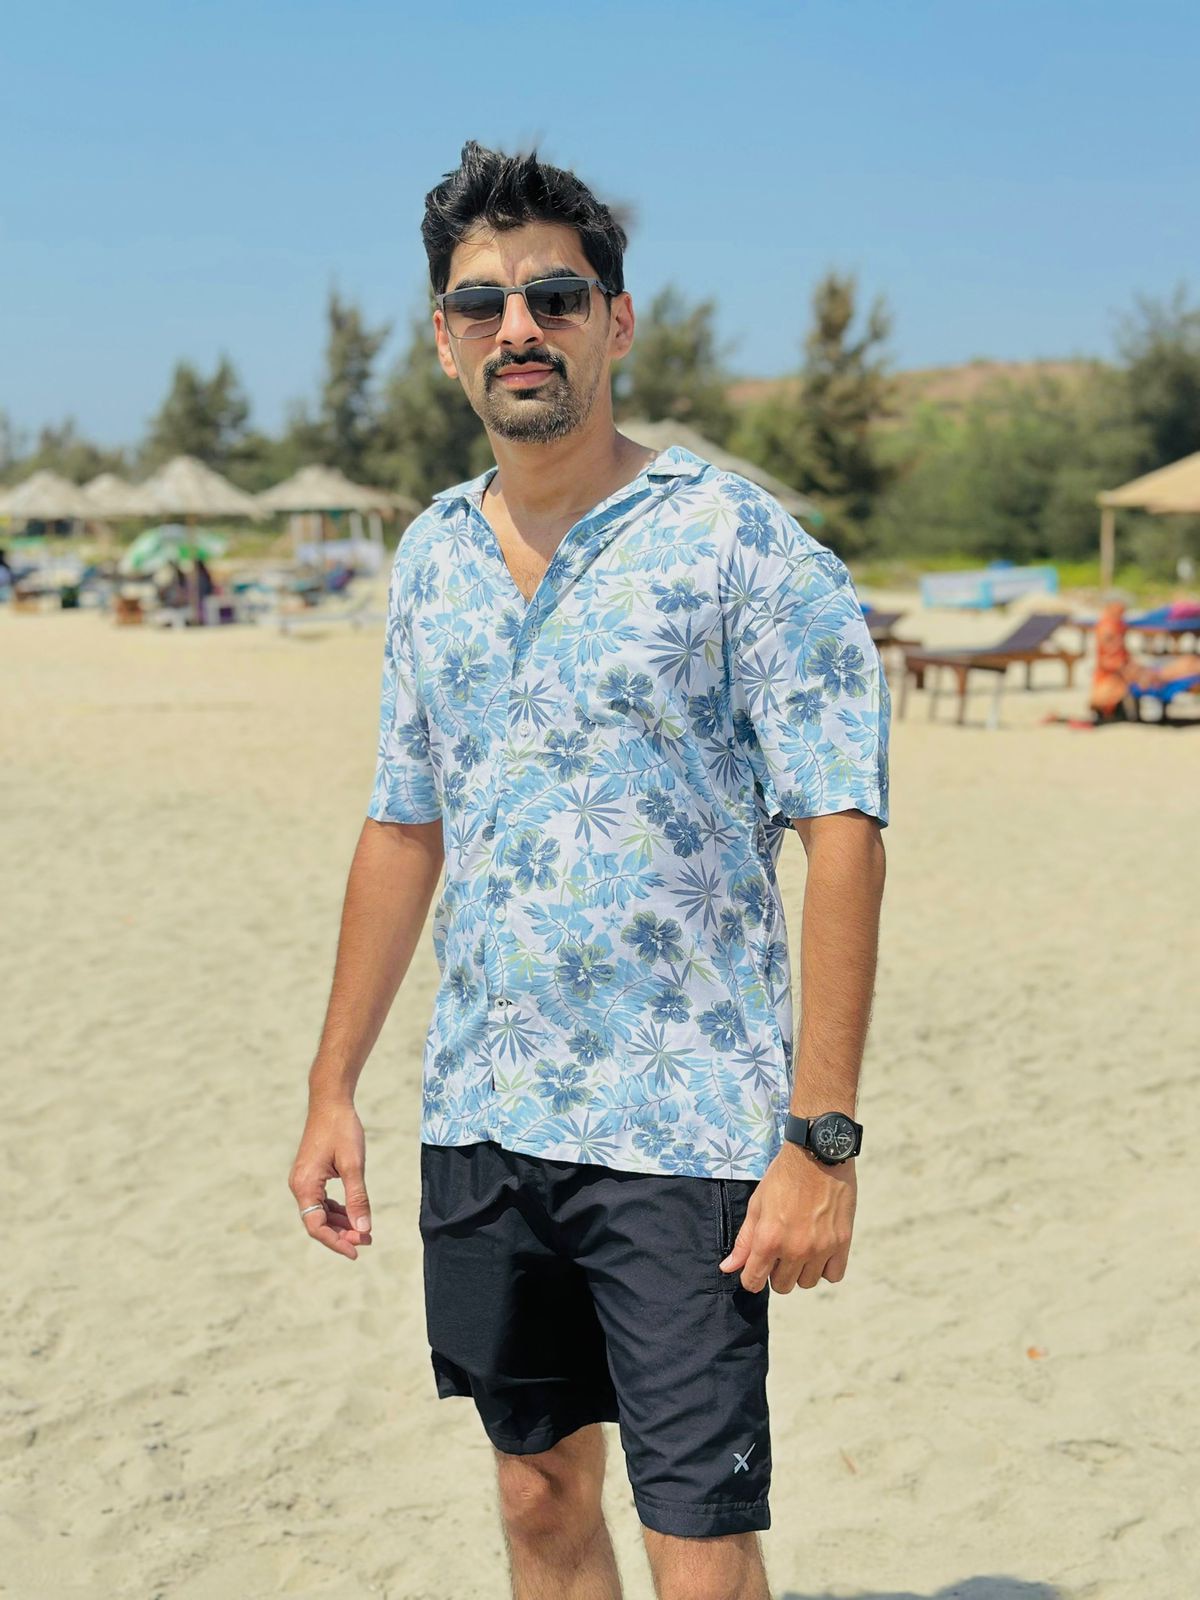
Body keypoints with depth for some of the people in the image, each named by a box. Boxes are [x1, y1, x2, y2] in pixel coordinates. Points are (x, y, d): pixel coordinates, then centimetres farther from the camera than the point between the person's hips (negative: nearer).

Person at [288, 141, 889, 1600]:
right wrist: (332, 1084, 15)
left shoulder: (736, 540, -9)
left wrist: (821, 1138, -18)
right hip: (476, 1122, 6)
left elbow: (842, 830, -13)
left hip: (681, 1135, -6)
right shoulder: (432, 557, 10)